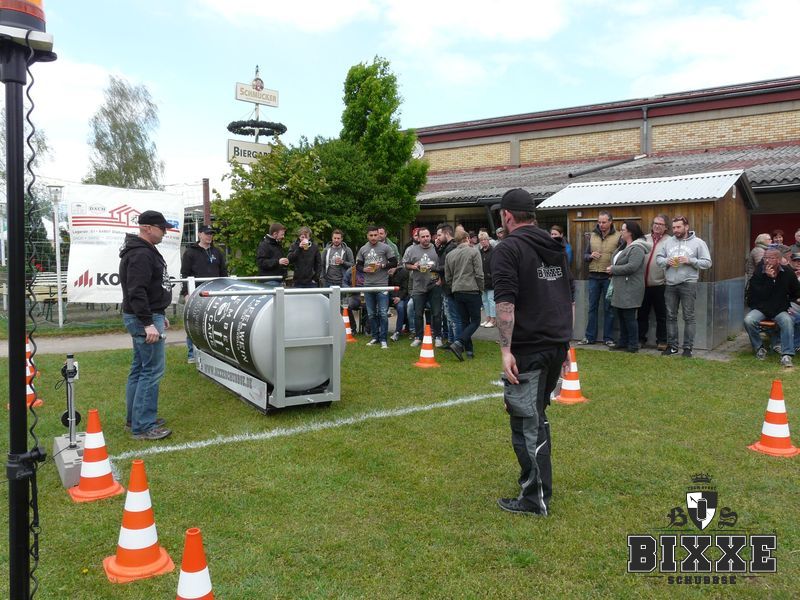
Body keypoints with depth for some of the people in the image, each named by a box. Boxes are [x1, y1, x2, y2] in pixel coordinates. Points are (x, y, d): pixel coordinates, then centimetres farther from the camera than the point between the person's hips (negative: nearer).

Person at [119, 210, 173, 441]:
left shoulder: (146, 251, 17)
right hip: (144, 318, -11)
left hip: (147, 316, 11)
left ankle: (135, 417, 25)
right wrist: (148, 323, -27)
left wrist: (159, 315, 26)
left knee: (140, 368, 15)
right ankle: (143, 427, -6)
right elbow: (137, 292, -24)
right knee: (152, 370, -9)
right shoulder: (141, 255, -17)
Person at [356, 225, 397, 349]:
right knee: (371, 314, 11)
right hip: (368, 285, 4)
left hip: (382, 284, -4)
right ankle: (375, 337, 22)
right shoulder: (363, 249, 9)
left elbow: (394, 263, 0)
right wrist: (364, 269, -5)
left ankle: (383, 339, 2)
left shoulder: (385, 247, -1)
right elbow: (358, 265, 15)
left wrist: (382, 266, -14)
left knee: (383, 313, -6)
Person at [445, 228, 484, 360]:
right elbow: (479, 274, -9)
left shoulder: (449, 255, 10)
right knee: (475, 321, 1)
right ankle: (458, 343, -16)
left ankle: (469, 349, 12)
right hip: (472, 290, -5)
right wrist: (481, 289, 3)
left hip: (457, 292, 5)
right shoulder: (474, 251, -5)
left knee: (464, 321, 12)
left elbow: (448, 277, 12)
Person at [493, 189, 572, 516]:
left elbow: (505, 302, -20)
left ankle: (535, 499, 9)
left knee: (527, 423, 1)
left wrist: (506, 349, -19)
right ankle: (537, 481, 33)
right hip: (557, 346, 8)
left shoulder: (508, 248, -9)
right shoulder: (556, 247, 15)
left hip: (527, 350, -8)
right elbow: (569, 298, 19)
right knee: (538, 415, 21)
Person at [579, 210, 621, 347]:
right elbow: (585, 256, 15)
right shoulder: (592, 236, 10)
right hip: (594, 276, 3)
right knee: (592, 307, 8)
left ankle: (608, 338, 12)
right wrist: (590, 256, -6)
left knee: (608, 308, 4)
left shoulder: (618, 236, -2)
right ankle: (590, 337, 15)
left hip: (609, 277, -3)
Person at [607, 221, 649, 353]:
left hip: (630, 290, -10)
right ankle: (623, 342, 24)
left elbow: (631, 267, -24)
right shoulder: (625, 247, 18)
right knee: (621, 316, 14)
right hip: (620, 290, 10)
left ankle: (633, 345, 5)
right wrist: (612, 268, 7)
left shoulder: (637, 248, -14)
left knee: (629, 317, -4)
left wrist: (613, 270, -14)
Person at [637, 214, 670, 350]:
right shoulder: (644, 239, 10)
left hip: (659, 284, -4)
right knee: (642, 313, 12)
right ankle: (641, 339, 21)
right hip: (643, 284, 4)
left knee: (661, 315, 6)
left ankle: (661, 341, 15)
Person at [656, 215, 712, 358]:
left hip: (688, 284, -4)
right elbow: (658, 258, 13)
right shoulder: (668, 242, 11)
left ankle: (688, 347, 6)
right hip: (670, 284, 4)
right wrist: (666, 261, -8)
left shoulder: (698, 243, 0)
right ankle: (672, 346, 18)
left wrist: (690, 261, -16)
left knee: (689, 317, -1)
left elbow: (707, 263, -3)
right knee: (671, 316, 9)